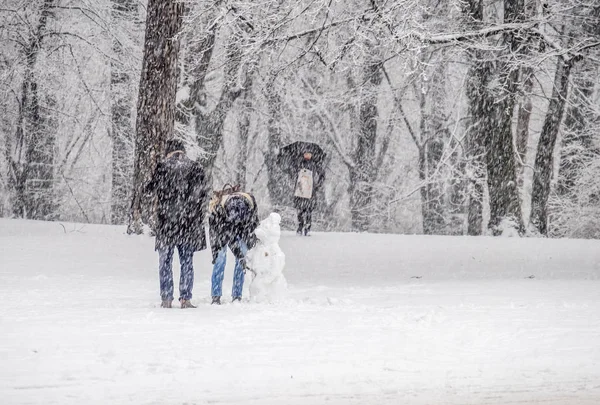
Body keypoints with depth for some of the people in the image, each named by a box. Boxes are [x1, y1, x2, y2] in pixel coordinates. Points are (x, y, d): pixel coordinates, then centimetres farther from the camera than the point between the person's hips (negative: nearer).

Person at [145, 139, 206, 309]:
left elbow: (151, 188, 4)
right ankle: (185, 298, 4)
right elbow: (201, 195, 1)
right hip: (189, 221, 2)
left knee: (165, 260, 6)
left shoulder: (163, 166, -2)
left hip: (167, 220, -2)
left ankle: (166, 298, 2)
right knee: (186, 261, 8)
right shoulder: (195, 167, 3)